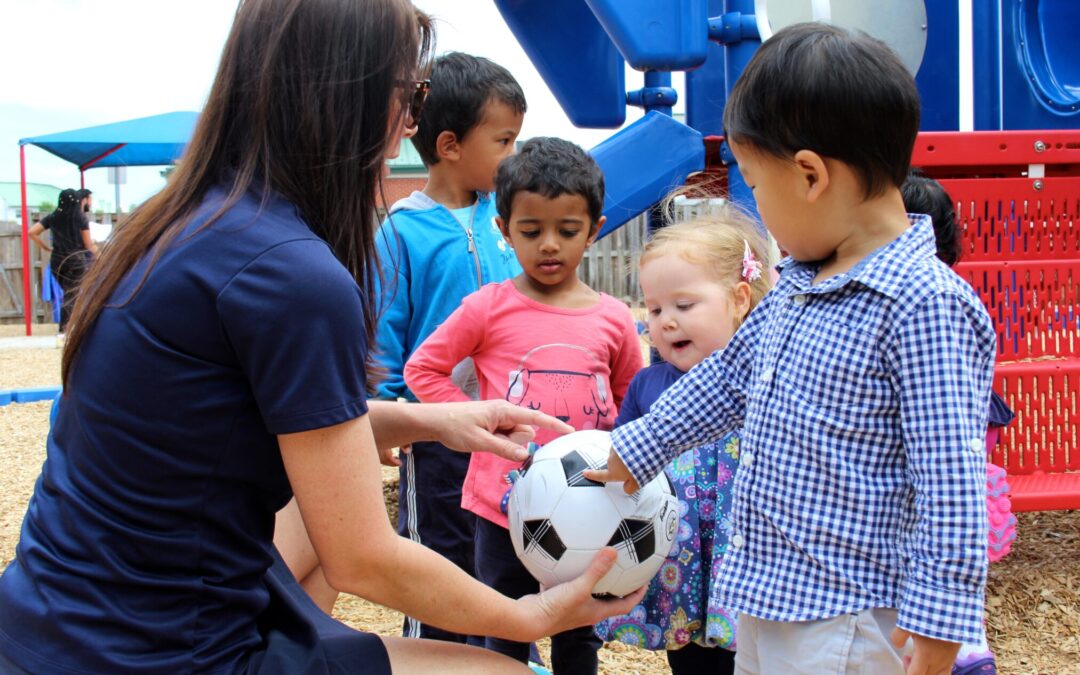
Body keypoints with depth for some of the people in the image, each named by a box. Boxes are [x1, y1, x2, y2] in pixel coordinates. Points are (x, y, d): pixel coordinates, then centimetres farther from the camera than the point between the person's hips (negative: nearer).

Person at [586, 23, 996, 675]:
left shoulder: (923, 306, -22)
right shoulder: (797, 286, 6)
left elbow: (951, 485, -22)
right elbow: (727, 378, 19)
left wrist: (936, 622, -21)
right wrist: (634, 451, 25)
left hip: (845, 622, -9)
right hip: (765, 597, 9)